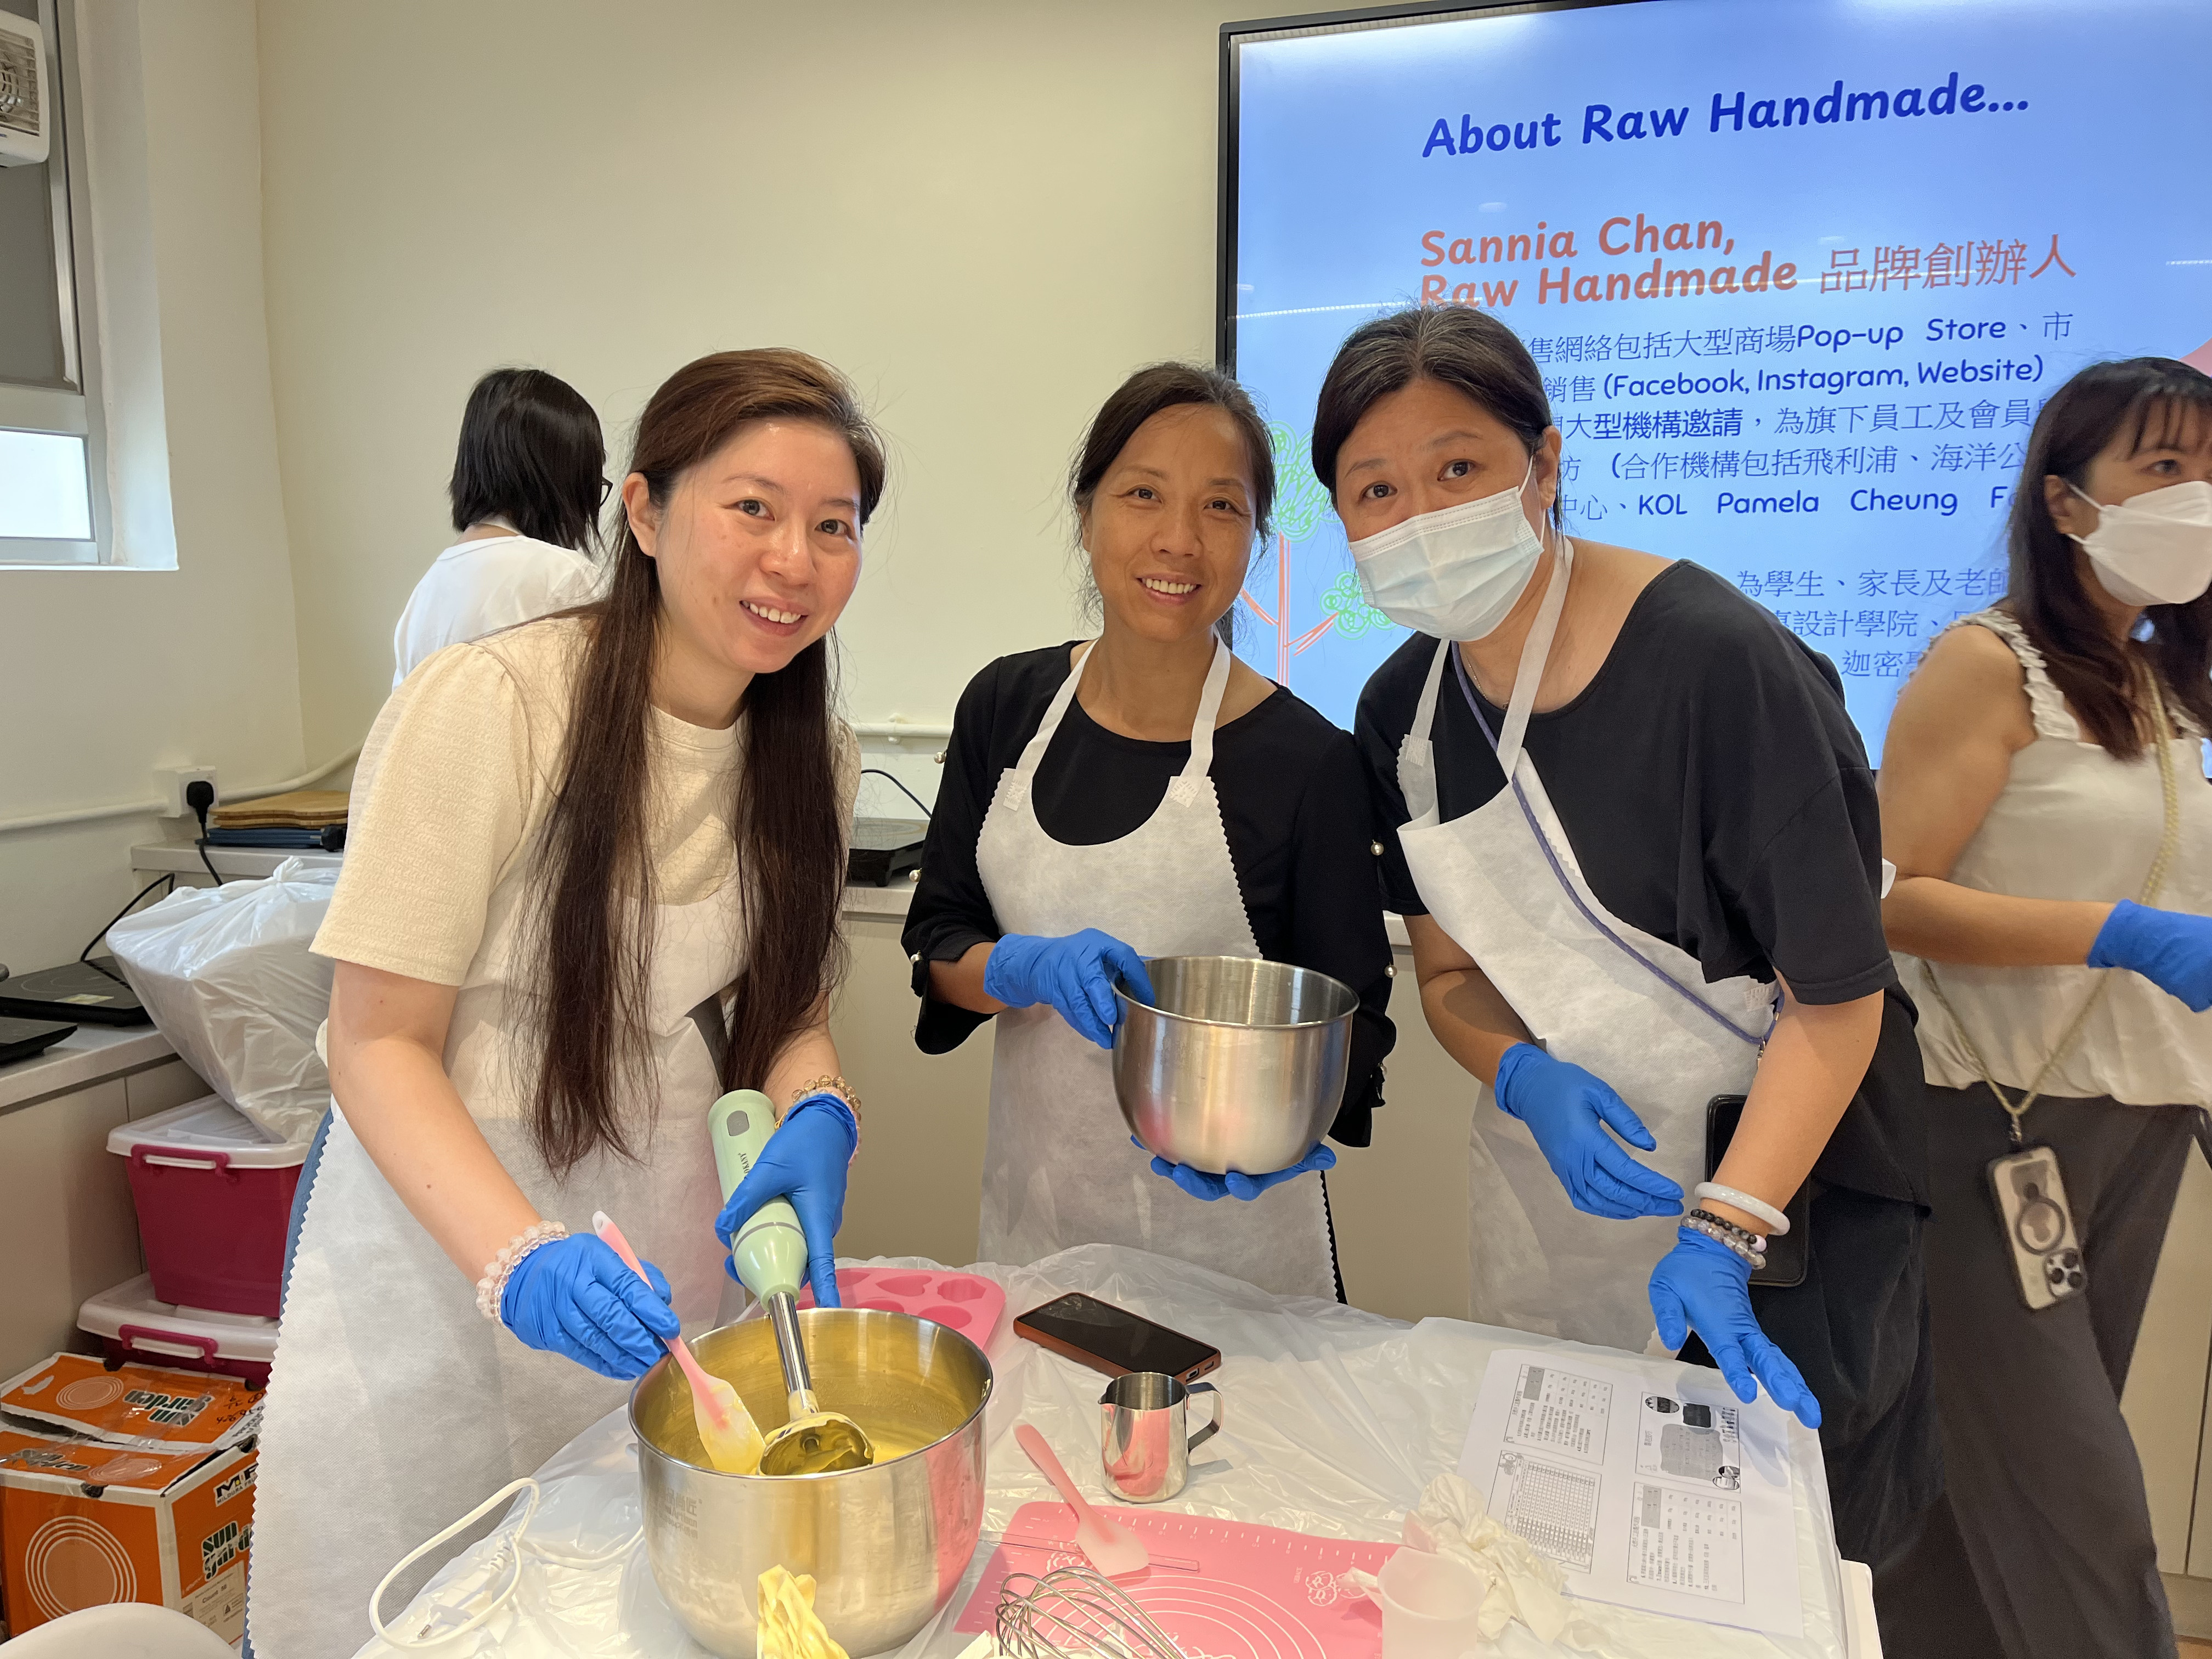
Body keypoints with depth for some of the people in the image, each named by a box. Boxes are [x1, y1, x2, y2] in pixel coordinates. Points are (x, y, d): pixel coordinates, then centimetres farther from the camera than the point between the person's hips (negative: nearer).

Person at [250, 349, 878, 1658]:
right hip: (445, 1229, -4)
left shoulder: (815, 755, -4)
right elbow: (379, 1043, -16)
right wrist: (519, 1253, -30)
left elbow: (789, 1008, 5)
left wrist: (816, 1118, -17)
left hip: (666, 1249, 4)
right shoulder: (489, 704, -21)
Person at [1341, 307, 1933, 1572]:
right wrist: (1527, 1079, -15)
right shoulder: (1405, 709, -3)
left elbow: (1839, 992, -20)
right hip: (1554, 1181, 6)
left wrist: (1724, 1233, -25)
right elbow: (1454, 974, 5)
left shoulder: (1718, 660, -23)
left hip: (1778, 1185, -5)